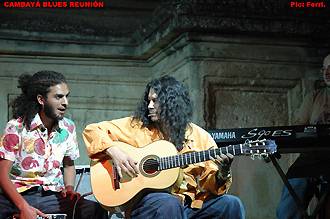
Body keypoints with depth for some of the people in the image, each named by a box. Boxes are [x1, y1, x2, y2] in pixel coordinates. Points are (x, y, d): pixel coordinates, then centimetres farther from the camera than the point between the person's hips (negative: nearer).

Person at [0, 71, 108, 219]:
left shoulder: (68, 128, 6)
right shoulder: (17, 127, -7)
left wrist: (69, 189, -1)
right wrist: (23, 207, -22)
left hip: (52, 196, 3)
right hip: (17, 195, -3)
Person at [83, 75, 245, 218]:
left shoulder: (200, 136, 9)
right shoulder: (136, 126, 6)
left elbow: (210, 185, 7)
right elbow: (92, 130, 3)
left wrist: (222, 172, -15)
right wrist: (114, 151, -13)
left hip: (190, 203, 2)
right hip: (144, 201, -2)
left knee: (231, 204, -21)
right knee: (170, 204, -36)